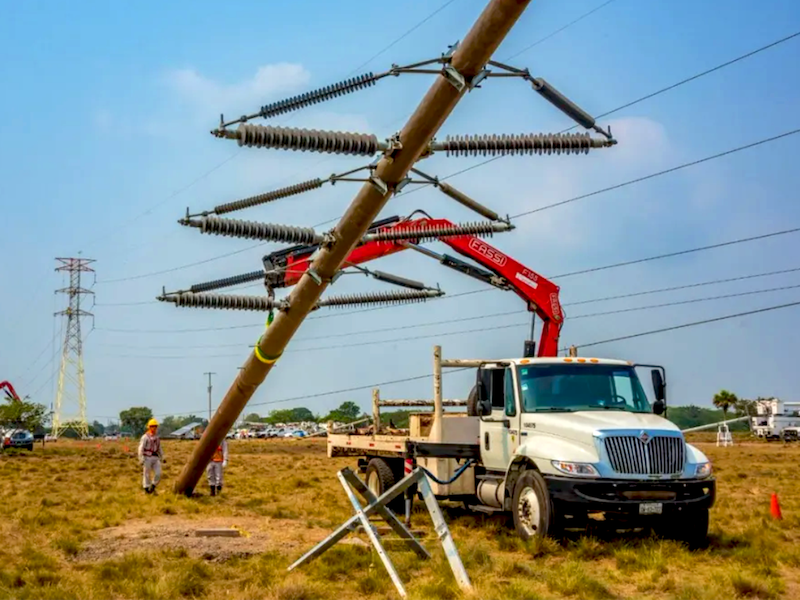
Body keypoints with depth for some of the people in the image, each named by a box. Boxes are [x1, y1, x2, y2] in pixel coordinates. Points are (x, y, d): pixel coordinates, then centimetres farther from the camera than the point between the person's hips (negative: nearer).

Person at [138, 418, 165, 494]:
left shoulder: (157, 437, 14)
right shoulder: (145, 437, -7)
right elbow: (141, 448, -11)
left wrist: (163, 457, 14)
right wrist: (141, 459, -18)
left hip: (155, 458, 6)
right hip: (147, 458, -6)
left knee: (158, 473, -4)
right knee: (146, 474, 1)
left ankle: (152, 487, 14)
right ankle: (146, 489, 12)